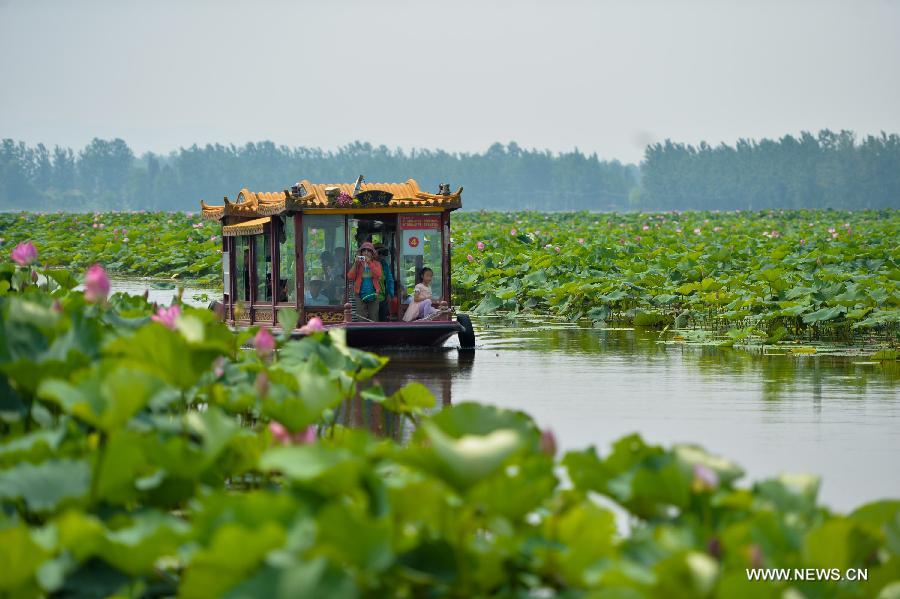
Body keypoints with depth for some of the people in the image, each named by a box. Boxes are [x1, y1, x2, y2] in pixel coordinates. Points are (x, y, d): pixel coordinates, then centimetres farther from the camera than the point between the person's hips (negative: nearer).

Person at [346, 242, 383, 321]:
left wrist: (369, 262, -17)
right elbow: (350, 277, -3)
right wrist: (355, 264, -11)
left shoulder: (376, 264, 7)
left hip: (373, 295, 0)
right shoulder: (358, 264, 7)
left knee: (373, 321, 2)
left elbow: (378, 275, -13)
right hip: (360, 296, 0)